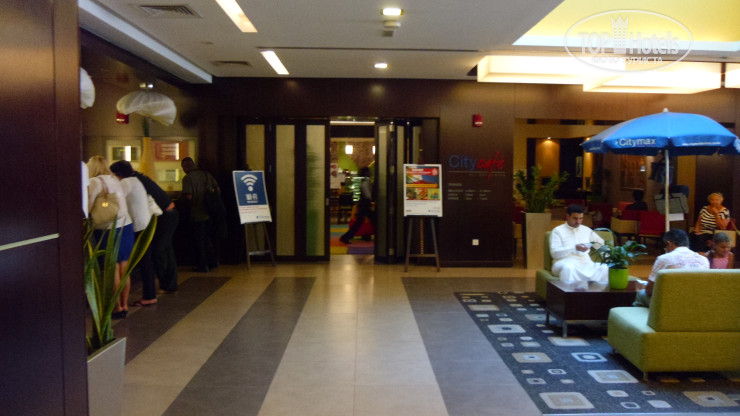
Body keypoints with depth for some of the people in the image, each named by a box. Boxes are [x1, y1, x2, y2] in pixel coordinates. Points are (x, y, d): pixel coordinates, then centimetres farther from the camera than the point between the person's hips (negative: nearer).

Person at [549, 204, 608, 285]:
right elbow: (554, 253, -6)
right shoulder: (558, 231, 6)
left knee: (606, 268, -26)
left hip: (585, 263, 4)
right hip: (565, 262, -4)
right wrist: (575, 248, -15)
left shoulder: (586, 230, 22)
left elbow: (601, 244, 28)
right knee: (569, 268, -41)